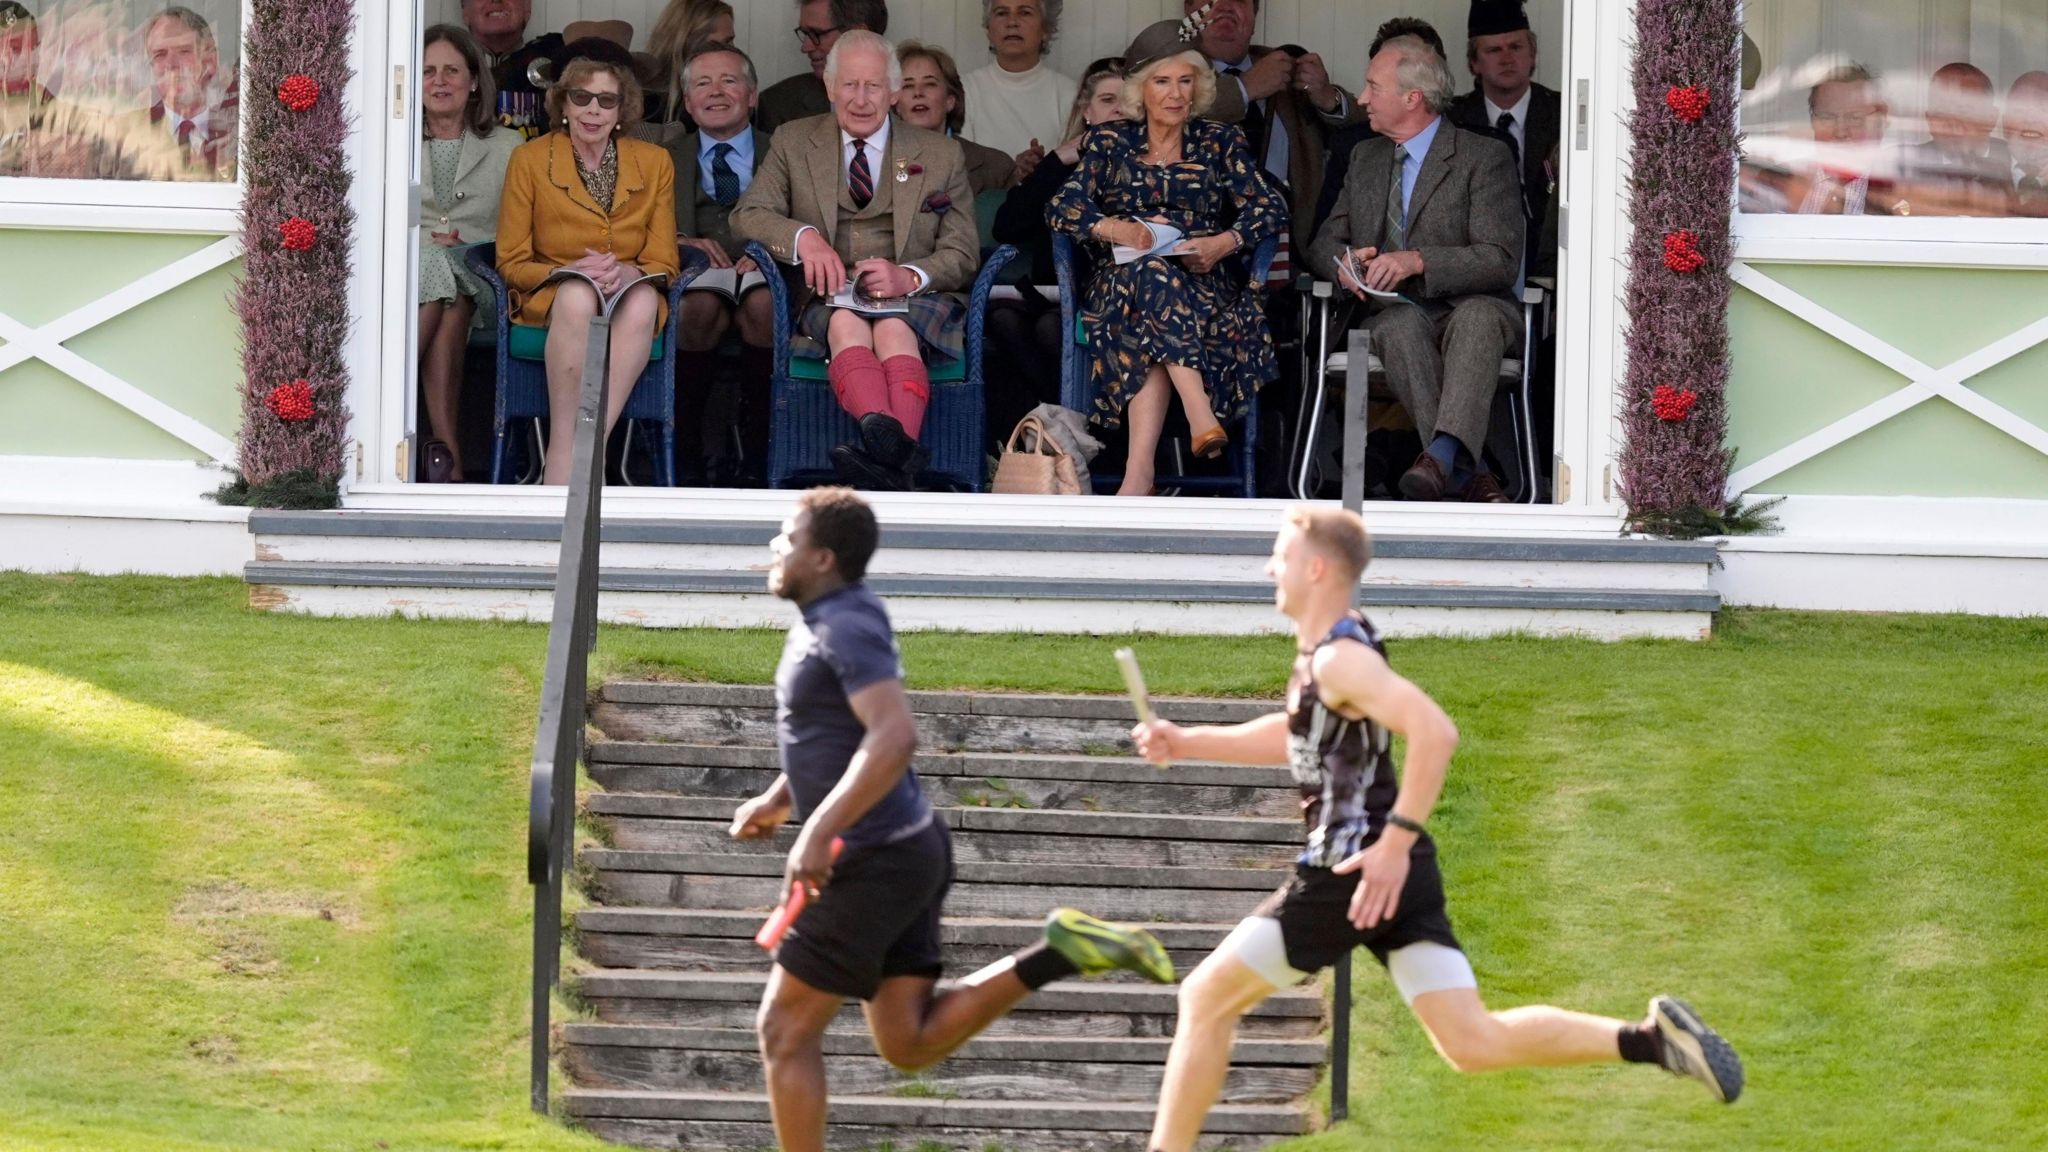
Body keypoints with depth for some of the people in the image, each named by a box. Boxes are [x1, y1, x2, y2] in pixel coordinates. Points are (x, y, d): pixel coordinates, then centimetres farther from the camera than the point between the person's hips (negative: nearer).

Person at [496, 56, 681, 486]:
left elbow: (664, 262, 6)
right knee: (578, 297, -39)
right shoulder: (530, 159, 3)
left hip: (630, 293, 1)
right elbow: (511, 262, 2)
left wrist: (626, 272, -18)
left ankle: (568, 461, -42)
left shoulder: (655, 163, 8)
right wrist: (569, 271, -18)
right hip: (550, 298, -1)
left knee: (643, 302, -37)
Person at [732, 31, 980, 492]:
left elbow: (963, 255, 9)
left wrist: (909, 277, -14)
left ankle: (888, 453, -65)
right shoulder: (793, 143, 17)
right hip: (827, 299, 0)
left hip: (915, 299, 0)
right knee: (847, 322, -38)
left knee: (893, 328, -38)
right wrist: (803, 237, -15)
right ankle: (894, 447, -66)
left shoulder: (940, 155, 15)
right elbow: (748, 214, 7)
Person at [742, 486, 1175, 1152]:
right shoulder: (828, 618, 14)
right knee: (911, 1044, 8)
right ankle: (1060, 953, 0)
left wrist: (819, 830, -32)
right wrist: (776, 802, 24)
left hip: (871, 864, -10)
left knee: (785, 1031, -1)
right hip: (903, 850, 10)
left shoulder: (847, 626, -17)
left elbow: (894, 738, -30)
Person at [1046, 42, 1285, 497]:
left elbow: (1271, 210, 4)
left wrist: (1224, 243, -16)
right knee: (1152, 274, -38)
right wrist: (1111, 228, -20)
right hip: (1122, 283, 0)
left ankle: (1140, 471, -49)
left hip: (1204, 280, 0)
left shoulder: (1220, 141, 13)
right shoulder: (1110, 142, 13)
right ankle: (1201, 418, -51)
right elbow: (1061, 209, 1)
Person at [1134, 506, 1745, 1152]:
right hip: (1395, 875, 9)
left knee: (1206, 999, 3)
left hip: (1356, 873, -9)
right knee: (1474, 1043, 2)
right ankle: (1650, 1039, -8)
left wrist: (1396, 841, -29)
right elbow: (1298, 738, 32)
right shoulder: (1327, 650, 15)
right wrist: (1186, 744, 25)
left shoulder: (1340, 659, -15)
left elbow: (1435, 732, -29)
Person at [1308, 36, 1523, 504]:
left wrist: (1418, 260, -25)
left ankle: (1444, 451, -61)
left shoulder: (1484, 157, -2)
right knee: (1403, 324, -34)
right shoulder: (1365, 158, 19)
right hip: (1394, 309, 3)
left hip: (1472, 305, -3)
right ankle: (1466, 474, -44)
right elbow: (1323, 243, 20)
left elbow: (1501, 260, -11)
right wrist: (1343, 261, -7)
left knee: (1477, 317, -39)